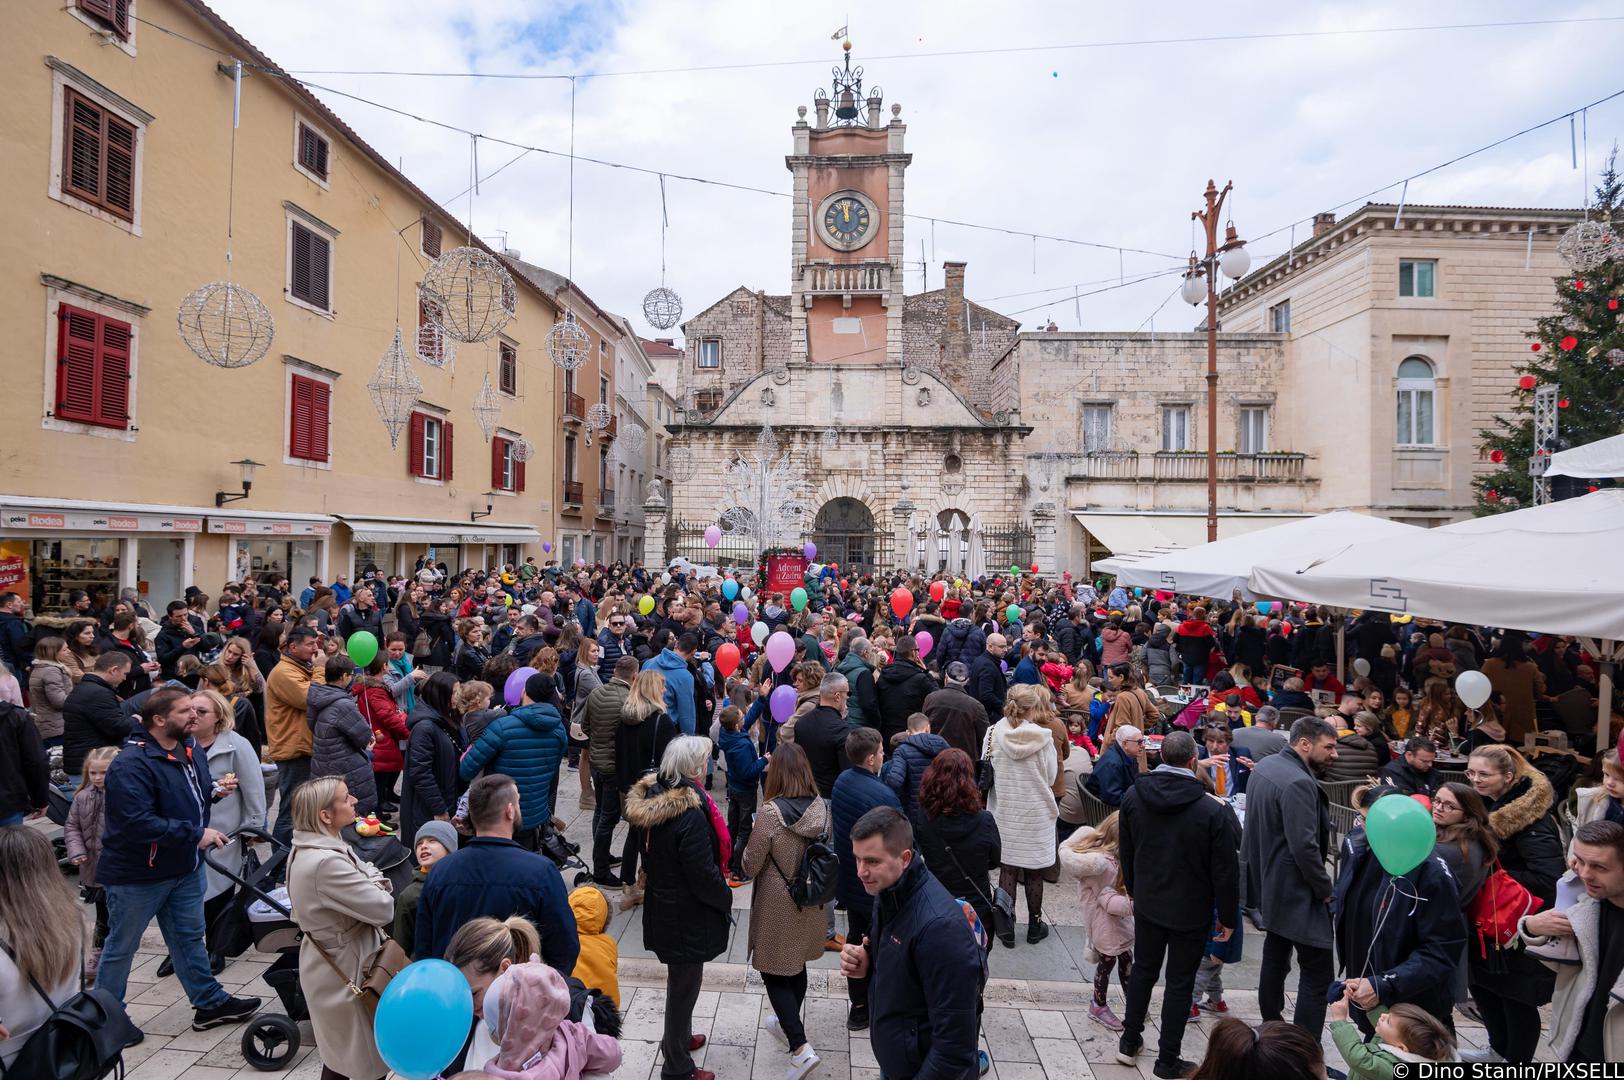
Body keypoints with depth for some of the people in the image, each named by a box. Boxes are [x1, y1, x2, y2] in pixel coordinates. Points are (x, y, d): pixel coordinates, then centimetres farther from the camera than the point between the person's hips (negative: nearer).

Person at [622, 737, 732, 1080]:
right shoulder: (690, 814, -31)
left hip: (663, 906, 9)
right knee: (684, 986, 10)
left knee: (680, 979, 28)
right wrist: (726, 898, -6)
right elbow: (704, 875, -26)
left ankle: (679, 1037, 49)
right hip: (687, 918, -9)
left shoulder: (651, 799, -3)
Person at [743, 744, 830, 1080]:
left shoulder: (771, 813, -25)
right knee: (797, 965, 24)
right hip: (811, 902, 6)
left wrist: (751, 843, 3)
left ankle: (800, 1047, -1)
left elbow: (750, 866, -15)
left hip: (778, 905, -6)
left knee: (774, 972, 9)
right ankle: (788, 1024, 43)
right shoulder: (822, 808, -10)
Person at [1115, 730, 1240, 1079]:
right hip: (1191, 911, -4)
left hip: (1147, 903, 4)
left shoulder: (1134, 797, -9)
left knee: (1143, 971, 21)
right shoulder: (1213, 811, -23)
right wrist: (1227, 916, 0)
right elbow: (1225, 871, -15)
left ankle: (1129, 1043, 33)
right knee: (1180, 984, 11)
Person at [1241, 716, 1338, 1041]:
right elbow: (1305, 847, -27)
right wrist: (1326, 889, -13)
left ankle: (1271, 1025, 38)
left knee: (1275, 953, 23)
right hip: (1297, 892, -10)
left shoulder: (1264, 767, 5)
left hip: (1269, 884, 10)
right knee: (1317, 975, -3)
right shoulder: (1298, 783, -25)